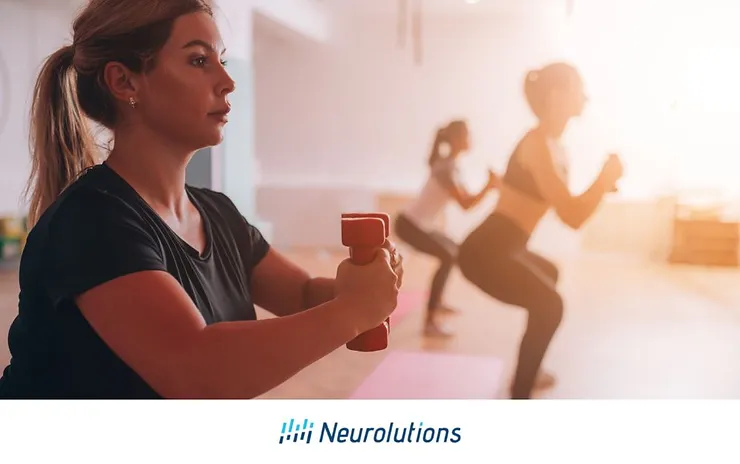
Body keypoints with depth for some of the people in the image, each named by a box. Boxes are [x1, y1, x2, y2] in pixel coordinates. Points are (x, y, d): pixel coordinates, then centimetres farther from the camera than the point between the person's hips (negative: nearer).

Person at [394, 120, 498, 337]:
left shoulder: (451, 165, 10)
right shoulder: (446, 167, -19)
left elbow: (466, 197, 11)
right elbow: (465, 204, -26)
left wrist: (489, 186, 1)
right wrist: (488, 187, -24)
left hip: (419, 224, 10)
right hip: (409, 224, -10)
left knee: (453, 250, 24)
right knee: (448, 257, -23)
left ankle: (436, 303, 37)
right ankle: (430, 322, -25)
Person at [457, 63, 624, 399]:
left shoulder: (553, 147, 12)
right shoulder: (538, 145, -18)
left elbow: (565, 205, 23)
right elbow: (572, 217, -25)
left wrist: (602, 183, 11)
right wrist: (607, 177, -11)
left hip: (500, 247, 11)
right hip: (486, 251, -11)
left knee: (548, 274, 32)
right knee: (548, 305, -19)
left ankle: (529, 373, 44)